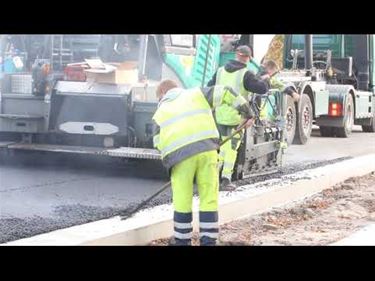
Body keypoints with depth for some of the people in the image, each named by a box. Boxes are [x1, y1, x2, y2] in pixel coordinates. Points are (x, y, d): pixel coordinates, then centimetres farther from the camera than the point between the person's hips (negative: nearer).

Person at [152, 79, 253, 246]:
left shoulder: (160, 112, 25)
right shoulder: (196, 94, 25)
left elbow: (158, 143, 17)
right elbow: (225, 93, 17)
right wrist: (247, 113, 24)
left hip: (180, 154, 0)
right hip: (207, 149, 0)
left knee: (182, 201, 10)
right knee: (209, 199, 6)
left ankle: (182, 241, 18)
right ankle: (208, 241, 7)